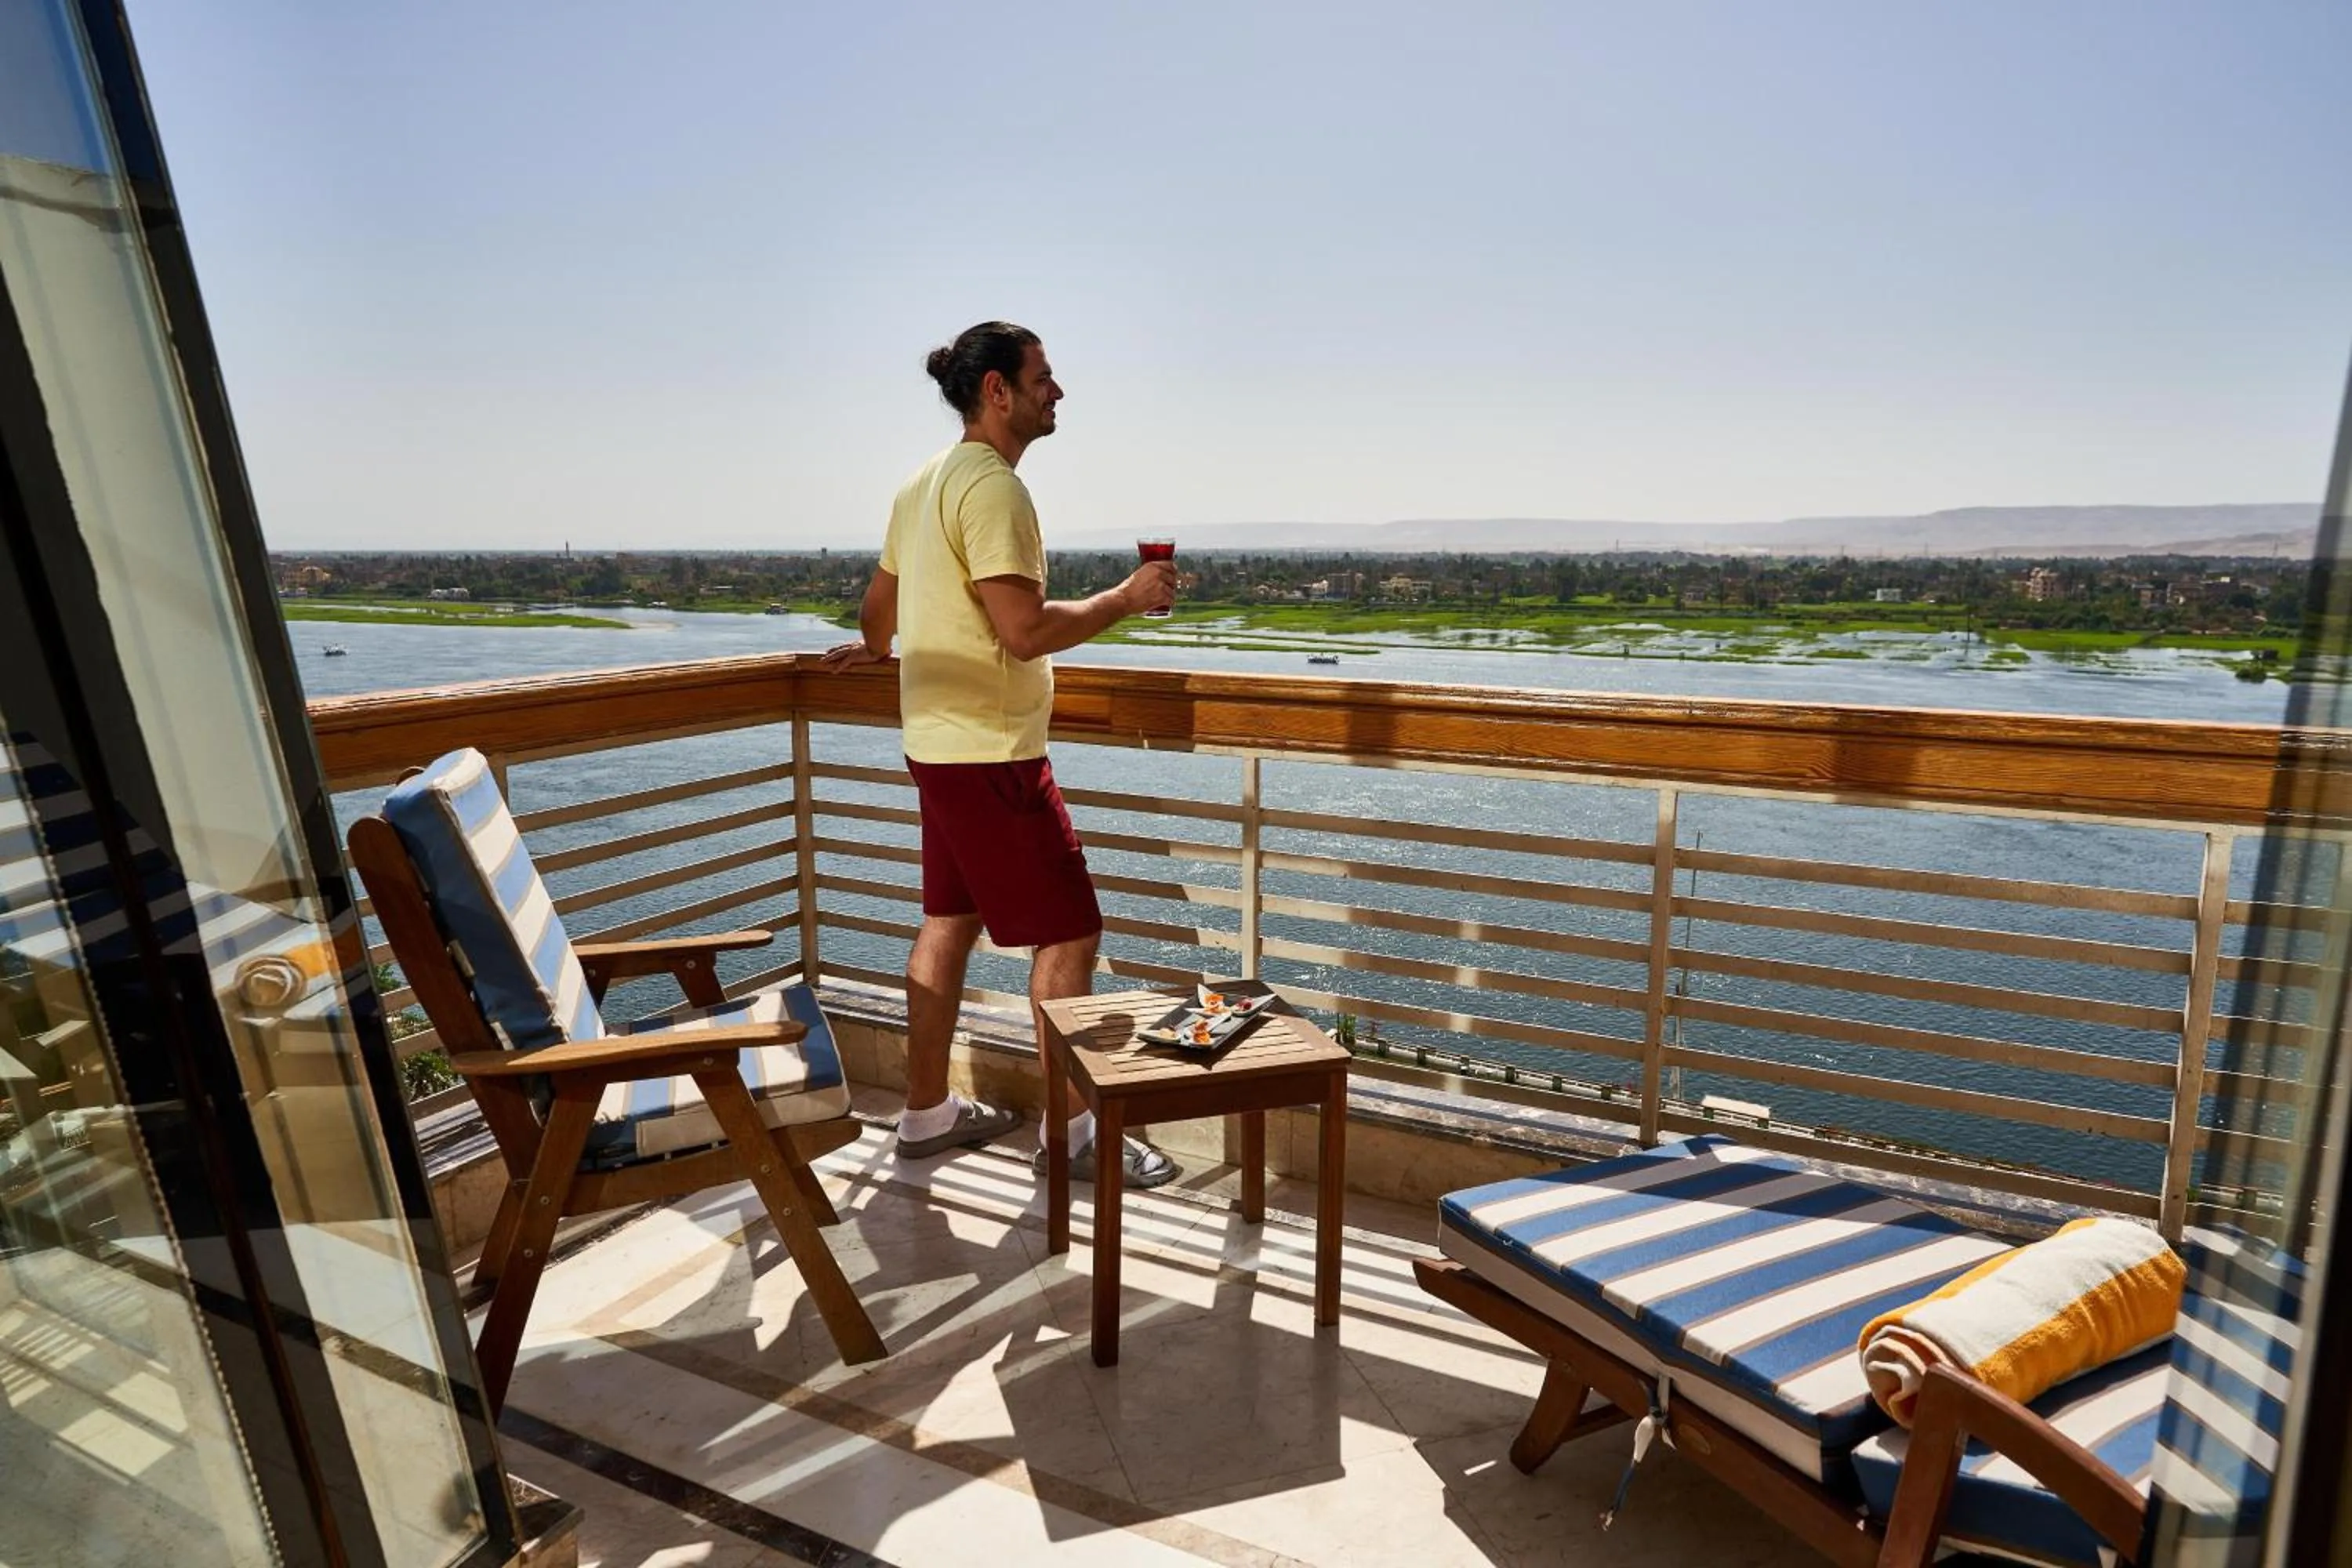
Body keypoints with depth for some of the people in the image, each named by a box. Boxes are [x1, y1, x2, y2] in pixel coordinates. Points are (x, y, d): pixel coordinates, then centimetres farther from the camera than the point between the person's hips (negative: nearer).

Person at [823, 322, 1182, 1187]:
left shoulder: (927, 482, 16)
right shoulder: (991, 485, -16)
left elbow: (878, 605, 26)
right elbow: (1025, 630, -26)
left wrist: (871, 646, 46)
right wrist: (1128, 597, -13)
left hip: (938, 741, 10)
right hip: (990, 751, -10)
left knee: (950, 919, 16)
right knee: (1069, 931, -2)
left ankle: (928, 1112, 27)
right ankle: (1073, 1132, 10)